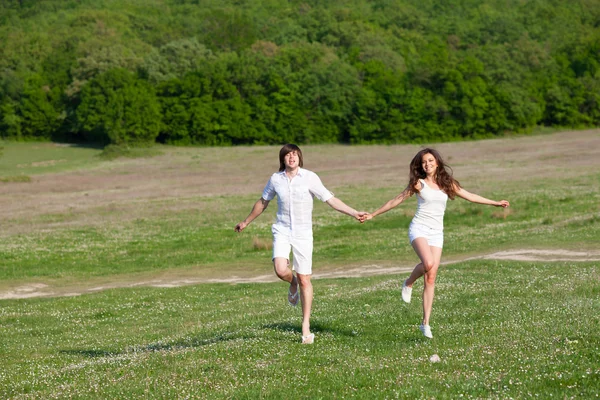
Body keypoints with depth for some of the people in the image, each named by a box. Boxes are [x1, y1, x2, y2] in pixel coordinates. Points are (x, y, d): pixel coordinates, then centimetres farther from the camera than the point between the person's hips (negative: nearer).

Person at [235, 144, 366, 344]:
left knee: (304, 280, 0)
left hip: (303, 233, -1)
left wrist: (354, 213, -20)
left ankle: (306, 327, 12)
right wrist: (246, 222, 28)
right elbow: (263, 202, 18)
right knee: (281, 270, -24)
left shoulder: (310, 178, -7)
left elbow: (330, 199, -9)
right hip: (282, 231, 1)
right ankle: (292, 283, 15)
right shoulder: (275, 179, 2)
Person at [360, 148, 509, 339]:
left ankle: (425, 323, 0)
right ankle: (408, 284, 1)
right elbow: (396, 201, 5)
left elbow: (470, 196, 17)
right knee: (428, 263, -31)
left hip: (436, 233, 3)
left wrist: (495, 203, 16)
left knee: (431, 278, -2)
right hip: (419, 229, -3)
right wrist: (373, 215, 5)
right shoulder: (419, 184, 0)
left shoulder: (447, 183, 9)